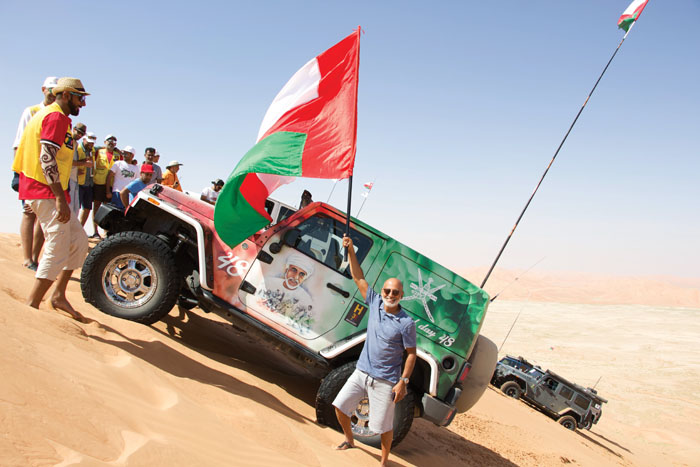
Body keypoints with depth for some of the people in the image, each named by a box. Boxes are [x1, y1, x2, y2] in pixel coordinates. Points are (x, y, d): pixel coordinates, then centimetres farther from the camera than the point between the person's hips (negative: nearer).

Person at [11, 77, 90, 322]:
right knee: (58, 251, -10)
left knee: (79, 241, 12)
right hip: (47, 194, -11)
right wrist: (60, 198, -24)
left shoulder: (45, 114, 22)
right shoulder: (57, 117, -11)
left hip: (39, 192, 11)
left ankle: (58, 294, 15)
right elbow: (47, 158, -21)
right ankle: (31, 306, -6)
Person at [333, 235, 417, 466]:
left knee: (384, 426, 3)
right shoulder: (375, 303, 0)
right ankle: (349, 441, 35)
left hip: (385, 381, -5)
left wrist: (403, 382, -14)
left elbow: (411, 353, -9)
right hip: (362, 372, 5)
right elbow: (359, 278, 2)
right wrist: (351, 251, -4)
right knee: (339, 405, 10)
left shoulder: (406, 323, -13)